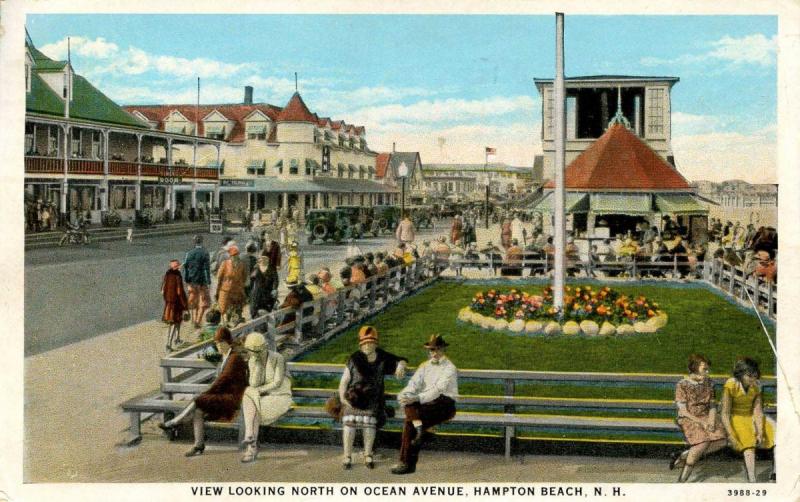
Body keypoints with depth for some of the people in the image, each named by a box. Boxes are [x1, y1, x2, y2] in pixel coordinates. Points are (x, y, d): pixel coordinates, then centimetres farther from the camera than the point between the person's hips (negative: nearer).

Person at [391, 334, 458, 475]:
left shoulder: (449, 368, -2)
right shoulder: (424, 366, 18)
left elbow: (438, 389, -17)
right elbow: (413, 384, 4)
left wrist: (418, 398, -30)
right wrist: (403, 395, -18)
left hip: (445, 404, -5)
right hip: (427, 404, 5)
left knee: (409, 421, -29)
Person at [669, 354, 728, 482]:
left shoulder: (708, 383, 5)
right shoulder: (682, 385, -11)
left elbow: (712, 405, 8)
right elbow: (683, 411, -13)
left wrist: (711, 421, -10)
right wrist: (701, 423, -19)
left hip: (706, 416, 6)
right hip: (689, 419, -6)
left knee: (722, 441, -14)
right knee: (703, 442, -27)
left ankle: (683, 455, -1)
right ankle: (681, 481, -17)